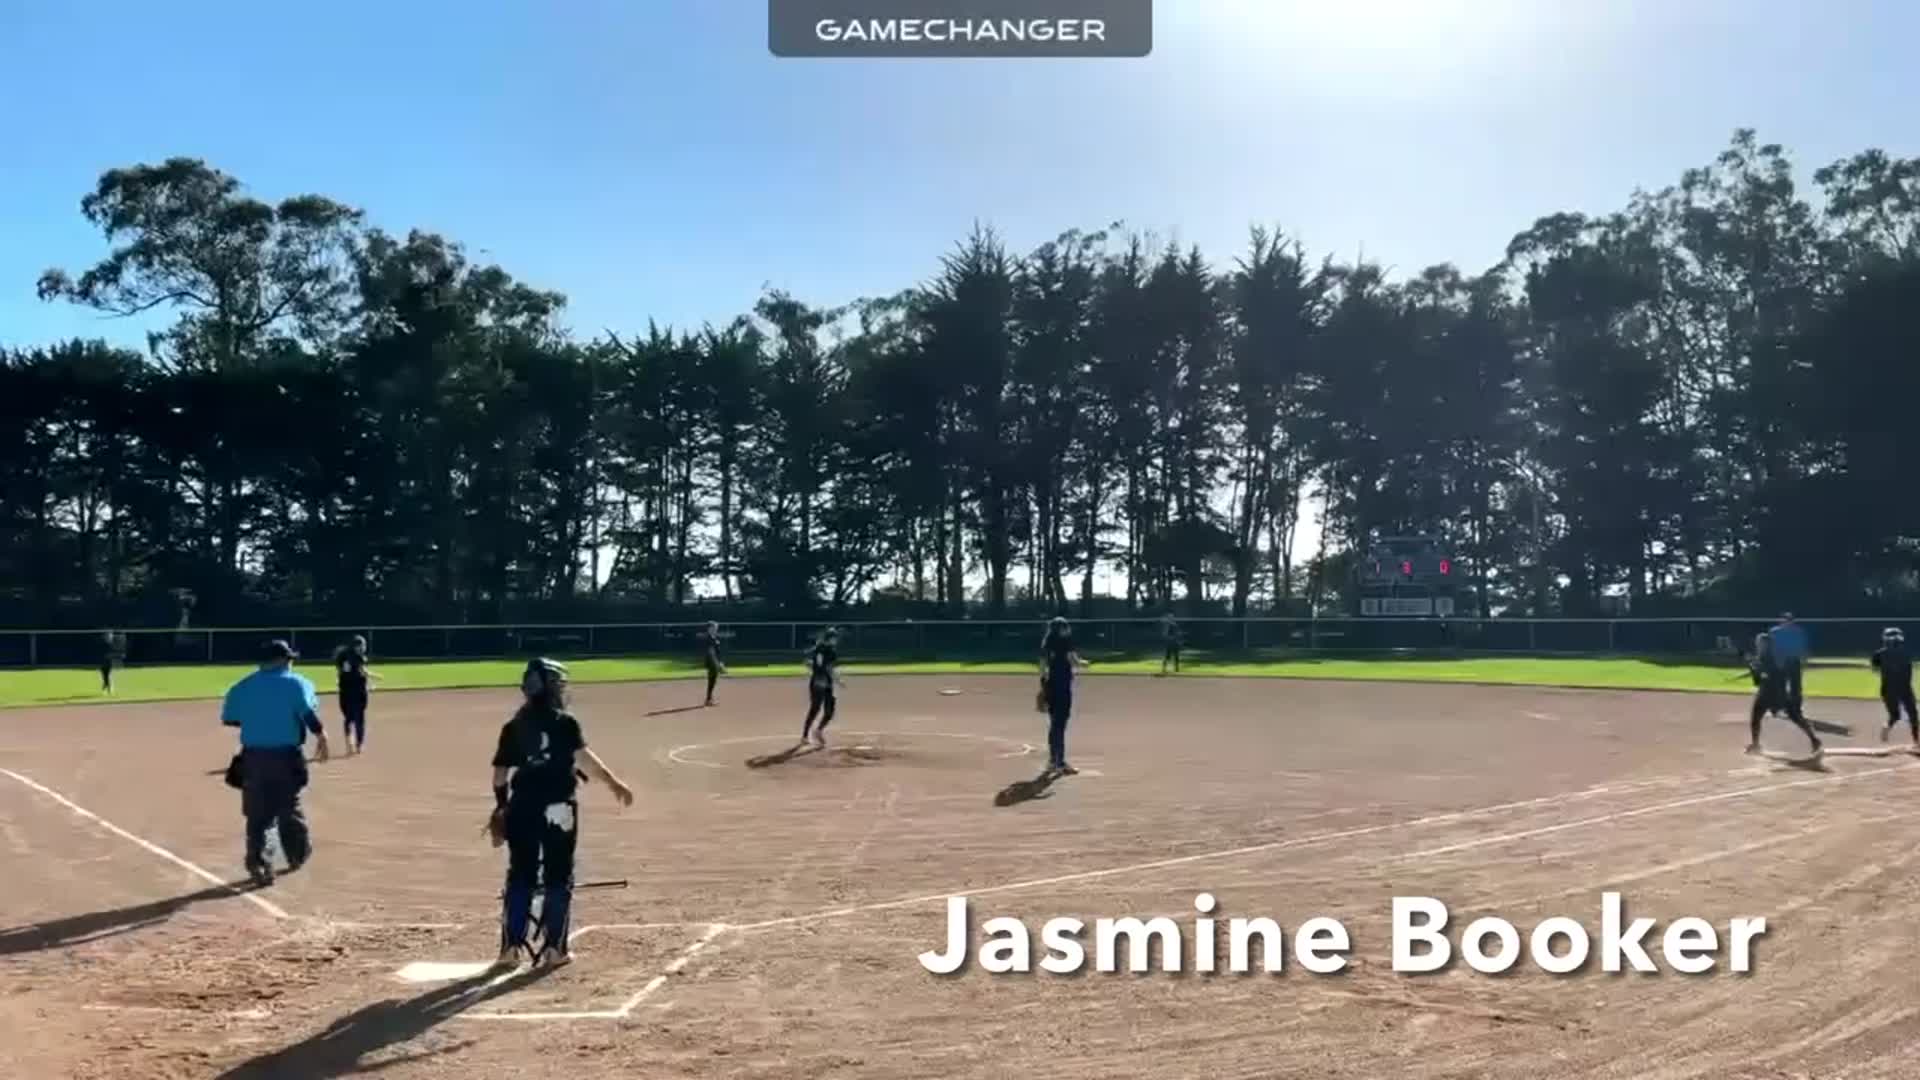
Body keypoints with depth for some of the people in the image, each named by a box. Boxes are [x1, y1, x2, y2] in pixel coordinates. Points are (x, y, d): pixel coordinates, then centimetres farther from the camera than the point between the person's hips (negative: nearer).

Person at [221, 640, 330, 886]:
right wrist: (321, 736, -13)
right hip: (287, 756, -2)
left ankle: (257, 863, -5)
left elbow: (228, 718, 11)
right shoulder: (296, 683, -3)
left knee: (257, 812, 5)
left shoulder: (243, 686, 10)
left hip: (253, 757, 2)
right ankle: (298, 855, 28)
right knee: (289, 807, 13)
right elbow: (308, 712, -19)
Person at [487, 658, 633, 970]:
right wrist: (614, 783, -24)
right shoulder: (564, 723, -5)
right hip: (558, 808, -4)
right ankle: (553, 948, 6)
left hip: (522, 806, 4)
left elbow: (500, 773, 7)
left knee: (520, 876, 12)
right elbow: (583, 756, -19)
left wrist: (501, 808, 16)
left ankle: (512, 945, 10)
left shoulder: (513, 727, 8)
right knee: (558, 877, 6)